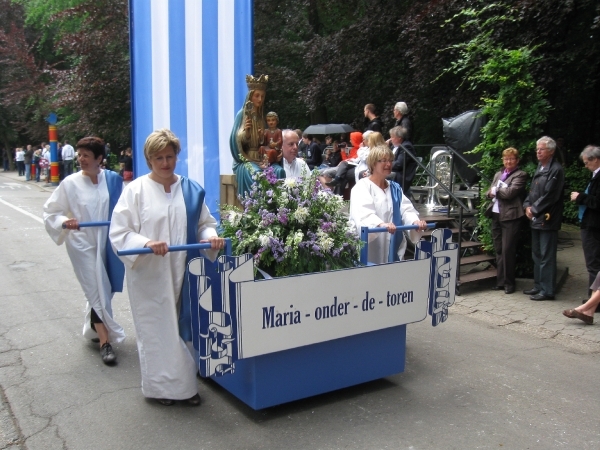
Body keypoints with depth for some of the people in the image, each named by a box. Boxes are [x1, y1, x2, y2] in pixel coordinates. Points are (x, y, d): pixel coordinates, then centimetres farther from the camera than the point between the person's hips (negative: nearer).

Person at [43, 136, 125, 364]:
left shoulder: (113, 180, -4)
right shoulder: (70, 183, -8)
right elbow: (50, 211, -2)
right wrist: (64, 222, -20)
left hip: (107, 243, 3)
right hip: (83, 245, -3)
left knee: (103, 289, 15)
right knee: (96, 291, -2)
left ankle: (94, 328, 38)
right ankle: (105, 341, 6)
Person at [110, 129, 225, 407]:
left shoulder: (191, 190, 6)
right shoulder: (135, 190, -4)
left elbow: (205, 223, 12)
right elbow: (118, 233, -7)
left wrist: (211, 237, -11)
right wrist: (146, 243, -24)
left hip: (182, 272, 3)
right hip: (148, 275, -3)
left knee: (181, 326, 11)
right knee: (156, 330, 6)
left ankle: (183, 382, 27)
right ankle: (161, 385, 23)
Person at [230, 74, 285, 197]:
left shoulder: (261, 116, 13)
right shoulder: (242, 114, -1)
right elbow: (236, 140, -6)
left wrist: (263, 138, -6)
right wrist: (245, 130, -24)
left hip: (260, 158, 5)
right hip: (245, 159, -4)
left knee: (279, 171, -24)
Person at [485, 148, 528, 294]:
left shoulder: (520, 175, -3)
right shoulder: (498, 174, 20)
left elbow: (510, 193, -15)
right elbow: (489, 192, 15)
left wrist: (495, 190, -1)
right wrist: (491, 193, -7)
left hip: (510, 216, -7)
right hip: (496, 215, 7)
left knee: (507, 250, -4)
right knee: (498, 250, 10)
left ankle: (509, 282, 8)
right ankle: (500, 281, 18)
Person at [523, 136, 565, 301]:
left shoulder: (556, 170, -12)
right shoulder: (540, 168, 16)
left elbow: (549, 196, -18)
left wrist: (534, 209, -13)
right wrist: (527, 205, 3)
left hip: (547, 219, -9)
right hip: (536, 219, 9)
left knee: (546, 256, -5)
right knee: (537, 255, 15)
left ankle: (547, 290, 1)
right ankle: (538, 285, 25)